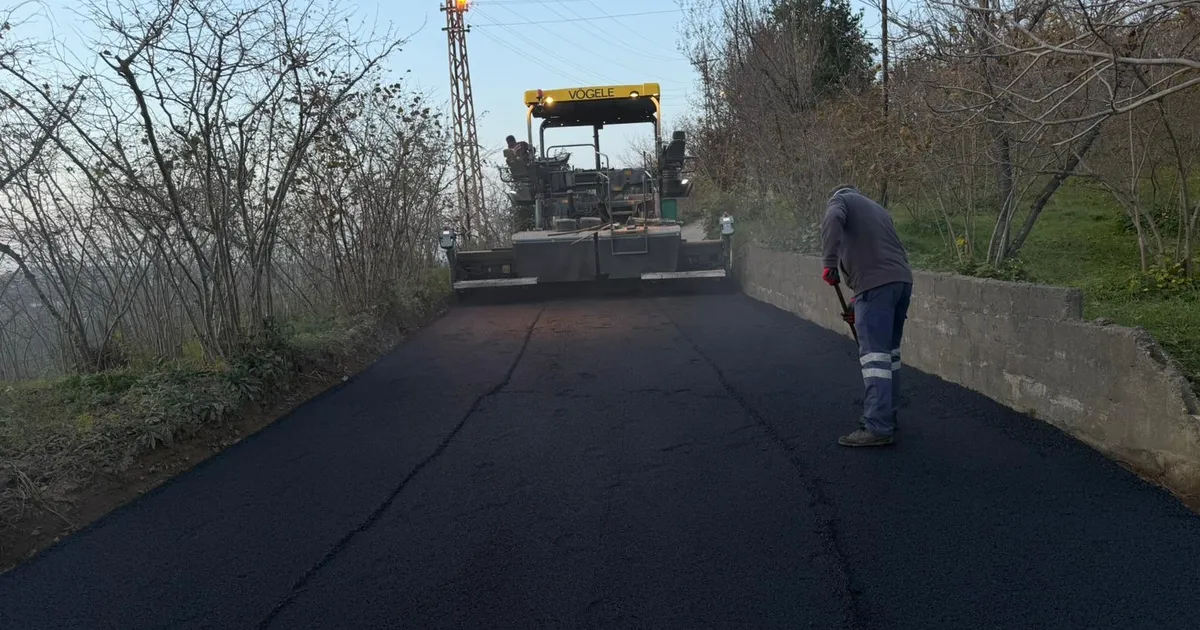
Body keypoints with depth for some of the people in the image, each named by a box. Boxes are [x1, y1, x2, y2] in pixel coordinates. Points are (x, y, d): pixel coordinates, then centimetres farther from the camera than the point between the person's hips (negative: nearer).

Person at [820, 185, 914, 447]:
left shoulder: (839, 199, 11)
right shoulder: (876, 208, 32)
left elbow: (833, 219, -15)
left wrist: (829, 263, -18)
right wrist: (859, 306, 33)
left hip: (876, 284, -8)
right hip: (902, 279, 8)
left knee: (874, 354, -10)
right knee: (890, 351, 17)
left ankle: (878, 427, -12)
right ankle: (887, 414, 27)